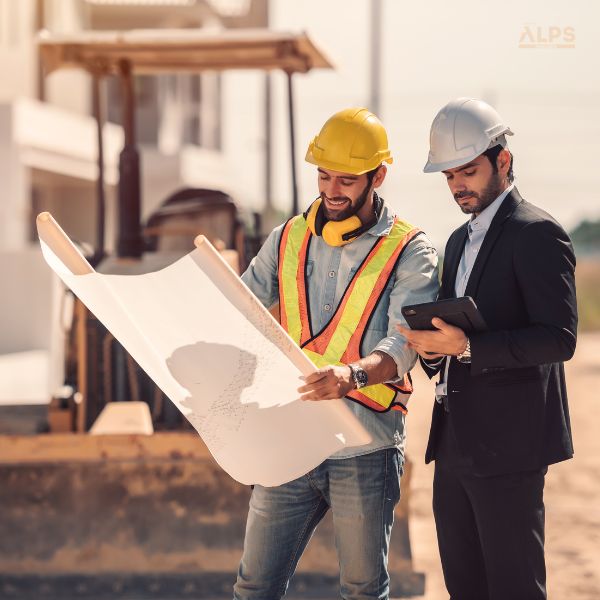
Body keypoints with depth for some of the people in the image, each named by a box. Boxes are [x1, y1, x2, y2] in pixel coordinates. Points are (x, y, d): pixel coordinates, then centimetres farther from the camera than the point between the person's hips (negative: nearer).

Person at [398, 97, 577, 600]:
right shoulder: (460, 241, 19)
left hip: (507, 445, -9)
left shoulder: (537, 234, -10)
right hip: (456, 444, 9)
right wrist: (433, 346, 3)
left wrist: (467, 347, -25)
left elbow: (559, 338, -19)